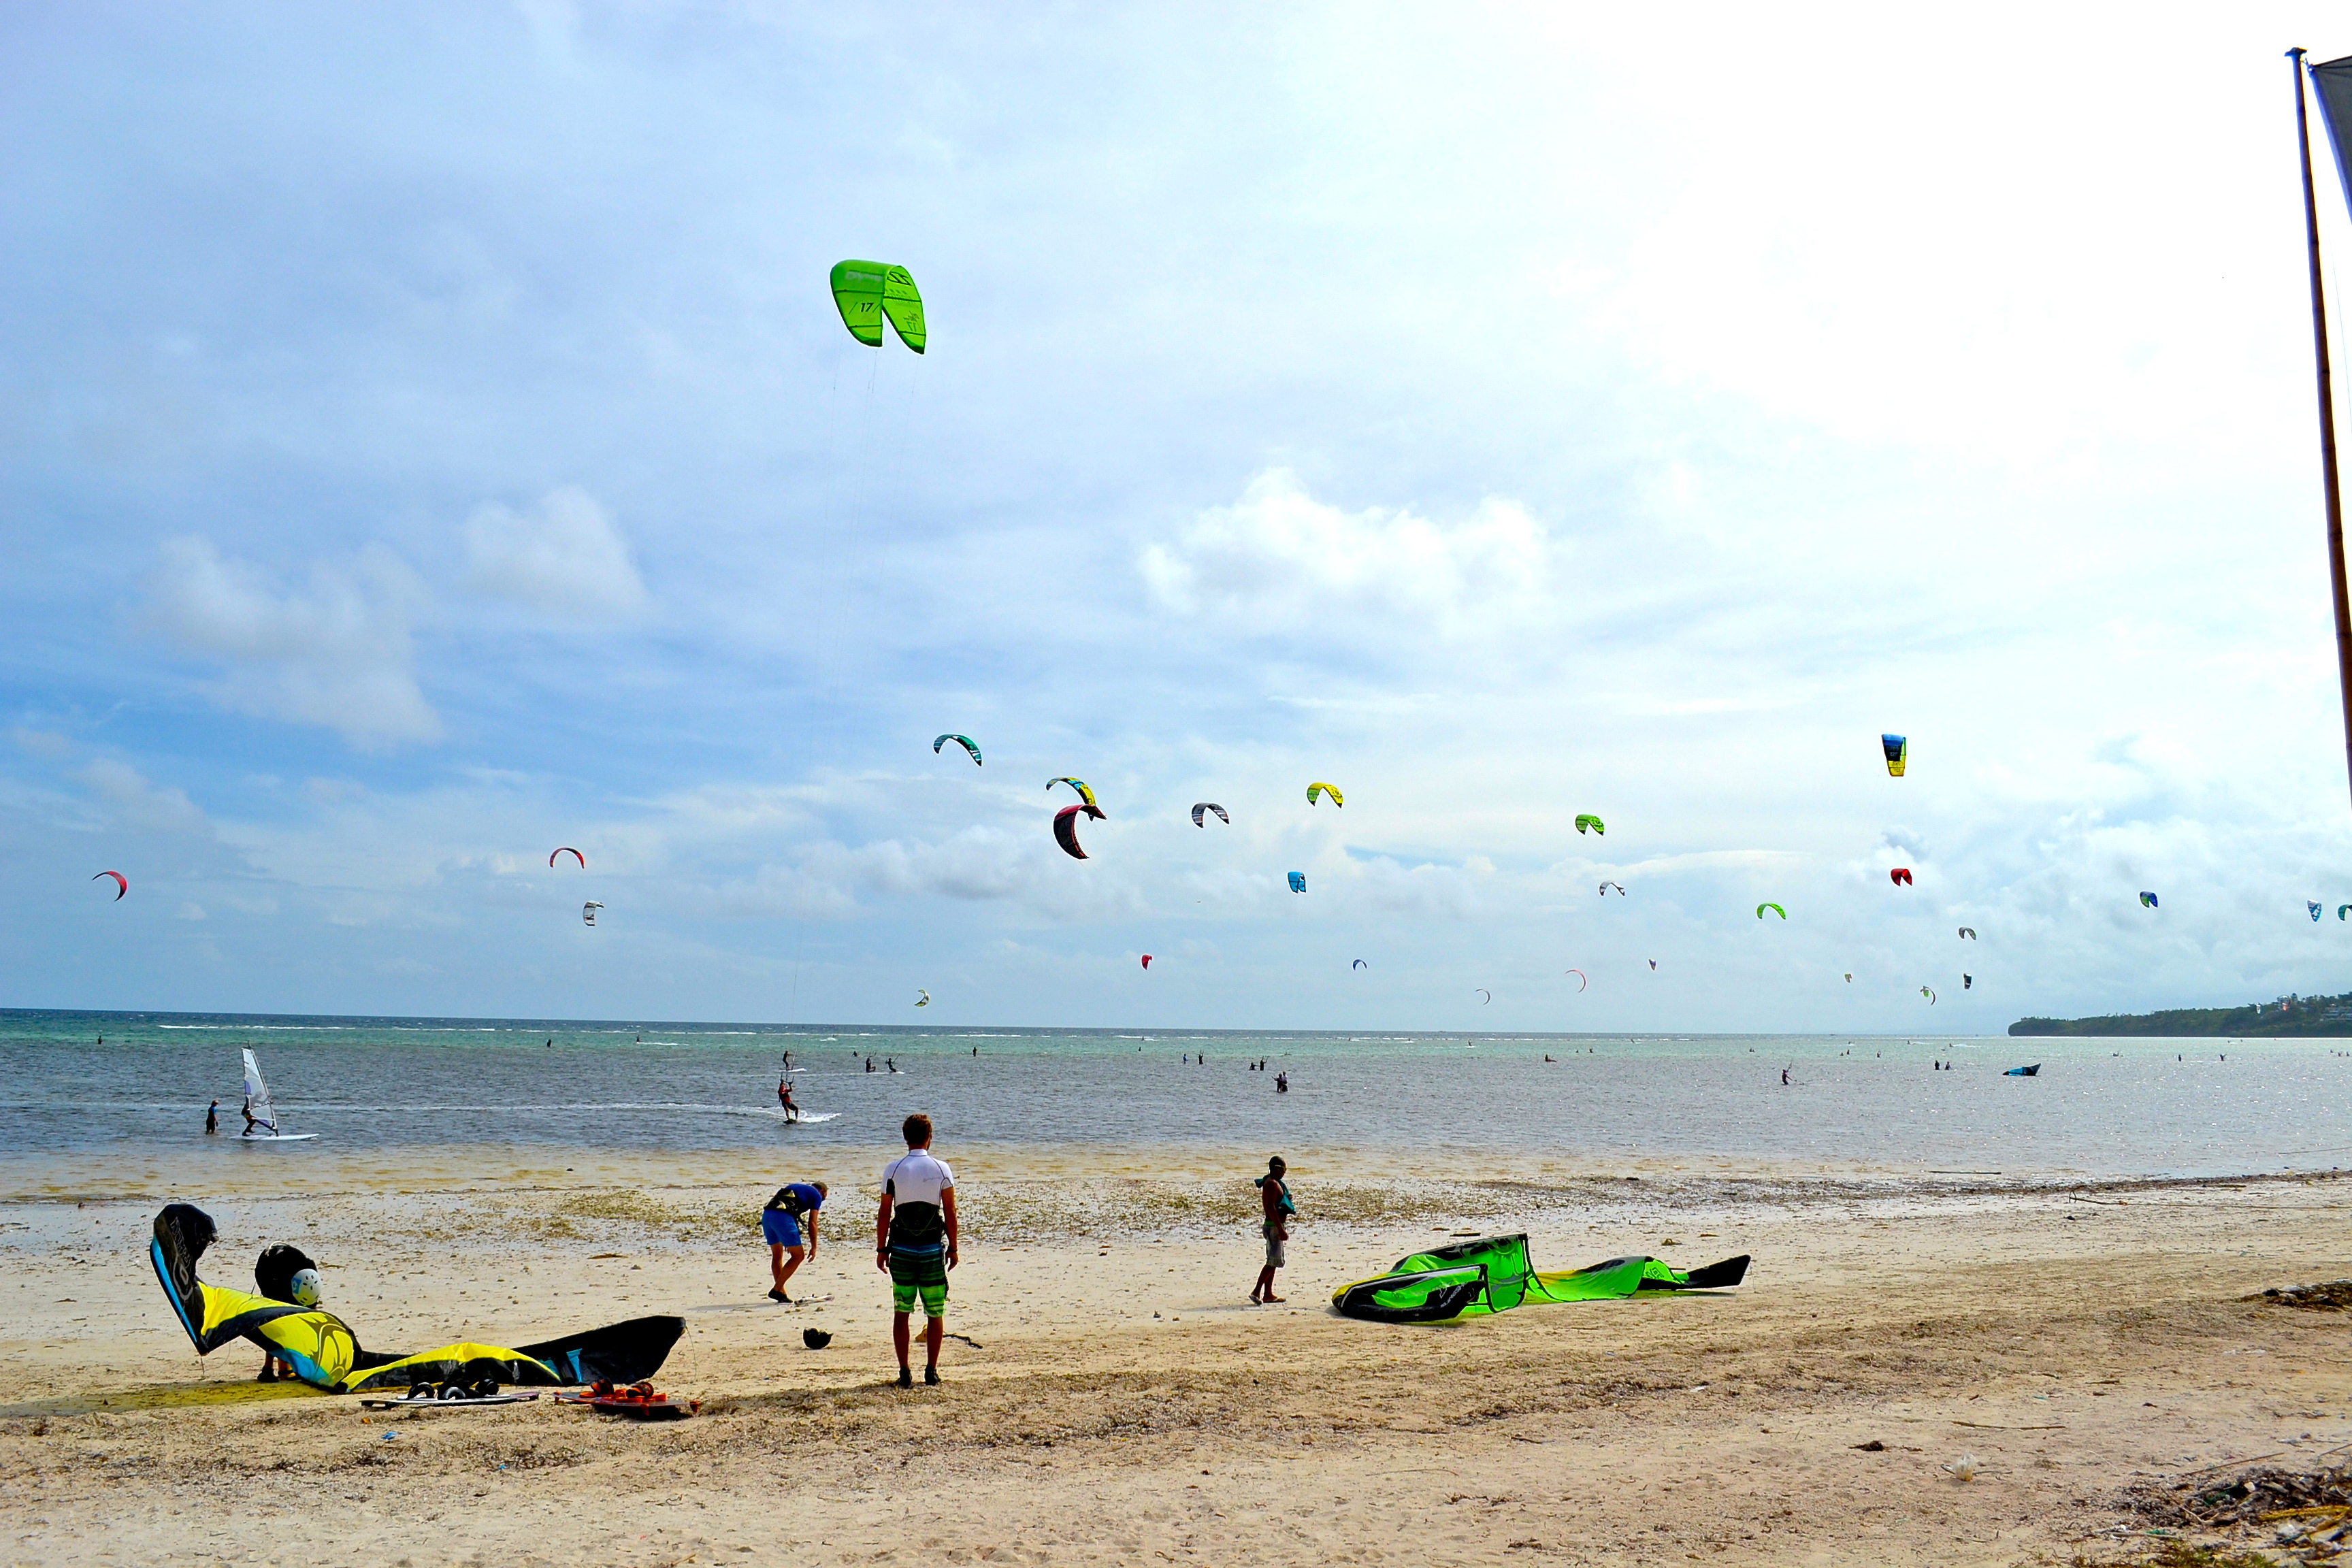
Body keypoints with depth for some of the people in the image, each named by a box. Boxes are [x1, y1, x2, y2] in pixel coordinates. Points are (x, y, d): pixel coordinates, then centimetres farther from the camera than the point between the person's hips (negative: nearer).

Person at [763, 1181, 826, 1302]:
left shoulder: (797, 1186, 35)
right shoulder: (817, 1195, 15)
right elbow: (812, 1223, 7)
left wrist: (788, 1242, 38)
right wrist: (814, 1247, 11)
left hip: (766, 1214, 7)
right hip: (782, 1217, -7)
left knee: (777, 1256, 19)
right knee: (798, 1256, 3)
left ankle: (781, 1293, 19)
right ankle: (776, 1291, -1)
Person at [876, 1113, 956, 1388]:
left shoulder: (893, 1169, -2)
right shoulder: (941, 1168, -2)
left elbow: (884, 1213, -2)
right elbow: (950, 1212, -2)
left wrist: (881, 1249, 7)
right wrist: (953, 1247, 7)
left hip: (901, 1251, 0)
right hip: (933, 1250, 0)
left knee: (901, 1313, 8)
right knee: (936, 1314, 10)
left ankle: (904, 1373, 6)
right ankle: (931, 1370, 11)